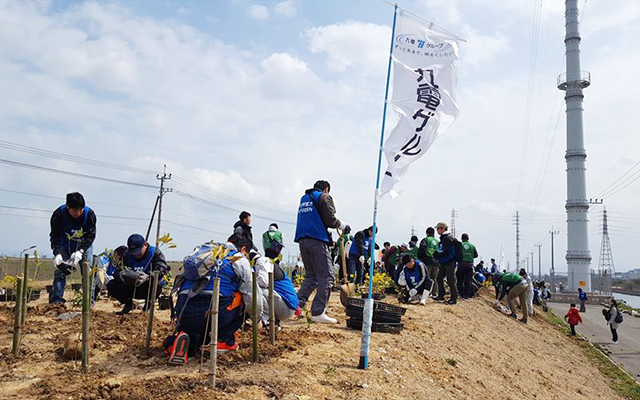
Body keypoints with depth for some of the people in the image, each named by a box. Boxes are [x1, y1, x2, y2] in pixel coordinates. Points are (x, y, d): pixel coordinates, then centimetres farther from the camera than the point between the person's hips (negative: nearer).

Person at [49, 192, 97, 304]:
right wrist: (57, 254, -34)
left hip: (84, 245, 0)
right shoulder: (59, 214, -25)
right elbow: (55, 236, -20)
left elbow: (91, 236, -18)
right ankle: (56, 300, -5)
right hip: (64, 245, 0)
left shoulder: (89, 214, -25)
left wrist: (80, 251, -30)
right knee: (60, 271, -8)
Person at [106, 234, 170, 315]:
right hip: (132, 288, 4)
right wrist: (121, 274, -29)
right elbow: (117, 272, -3)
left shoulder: (155, 253, -11)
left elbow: (160, 271, -27)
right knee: (111, 286, -13)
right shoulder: (128, 255, 3)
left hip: (149, 289, -4)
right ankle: (129, 304, 10)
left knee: (155, 283, -38)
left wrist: (146, 276, -45)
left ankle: (148, 305, -6)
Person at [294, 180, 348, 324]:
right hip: (317, 240, -8)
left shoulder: (304, 198, 24)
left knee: (311, 275, 16)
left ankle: (297, 303, 3)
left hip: (302, 240, 8)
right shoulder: (325, 197, 1)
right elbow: (330, 220, -9)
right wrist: (343, 226, 9)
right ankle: (318, 312, -10)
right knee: (326, 276, -4)